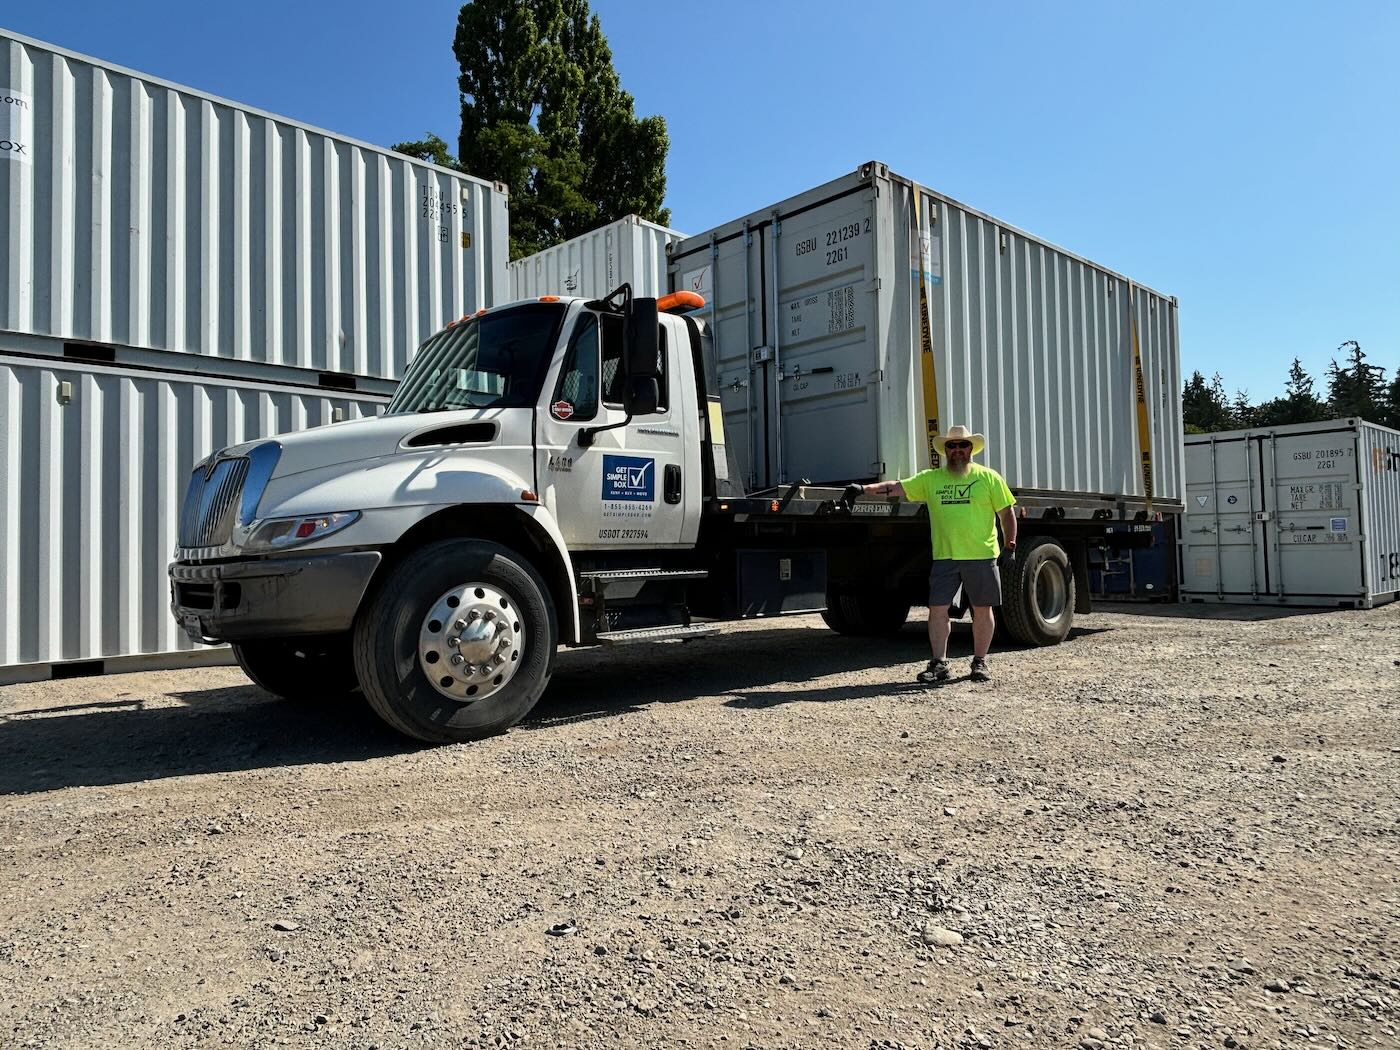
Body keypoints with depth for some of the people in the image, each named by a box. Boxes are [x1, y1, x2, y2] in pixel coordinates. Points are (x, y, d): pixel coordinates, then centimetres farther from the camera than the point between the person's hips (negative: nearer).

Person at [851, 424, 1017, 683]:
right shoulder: (930, 478, 8)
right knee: (938, 608, -2)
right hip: (944, 557, 1)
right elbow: (895, 487, 2)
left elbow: (1007, 513, 6)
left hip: (981, 556, -1)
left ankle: (980, 662, 19)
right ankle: (939, 664, 7)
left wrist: (1011, 546, -1)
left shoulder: (988, 477, 5)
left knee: (982, 610, 6)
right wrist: (865, 489, -11)